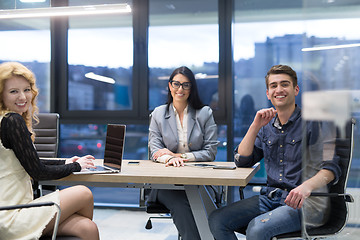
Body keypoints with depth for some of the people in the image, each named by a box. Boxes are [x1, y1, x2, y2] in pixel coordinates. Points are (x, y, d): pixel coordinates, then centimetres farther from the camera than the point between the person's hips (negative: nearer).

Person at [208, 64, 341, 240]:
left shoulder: (312, 122, -3)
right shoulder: (267, 126, 15)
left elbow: (331, 167, -11)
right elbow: (242, 161, 8)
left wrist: (307, 186, -32)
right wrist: (255, 126, -3)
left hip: (305, 202, -5)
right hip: (270, 197, 6)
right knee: (216, 220, -13)